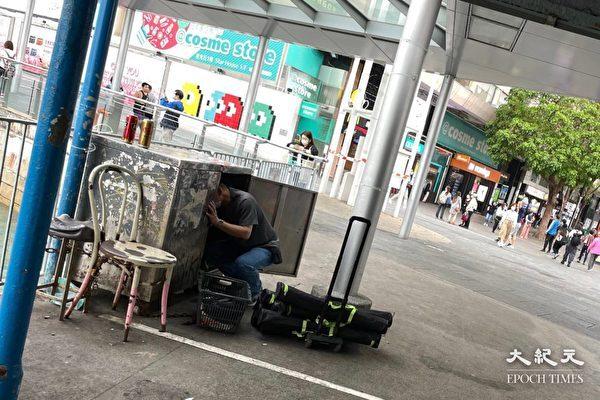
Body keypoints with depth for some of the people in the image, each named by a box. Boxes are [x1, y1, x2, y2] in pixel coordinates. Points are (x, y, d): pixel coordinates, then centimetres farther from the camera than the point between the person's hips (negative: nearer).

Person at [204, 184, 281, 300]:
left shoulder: (245, 201, -26)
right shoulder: (219, 204, -4)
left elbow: (245, 233, -36)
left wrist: (218, 222, -40)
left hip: (265, 247, -7)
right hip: (240, 245, 7)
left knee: (242, 263, -35)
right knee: (210, 251, -12)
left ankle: (256, 293, -4)